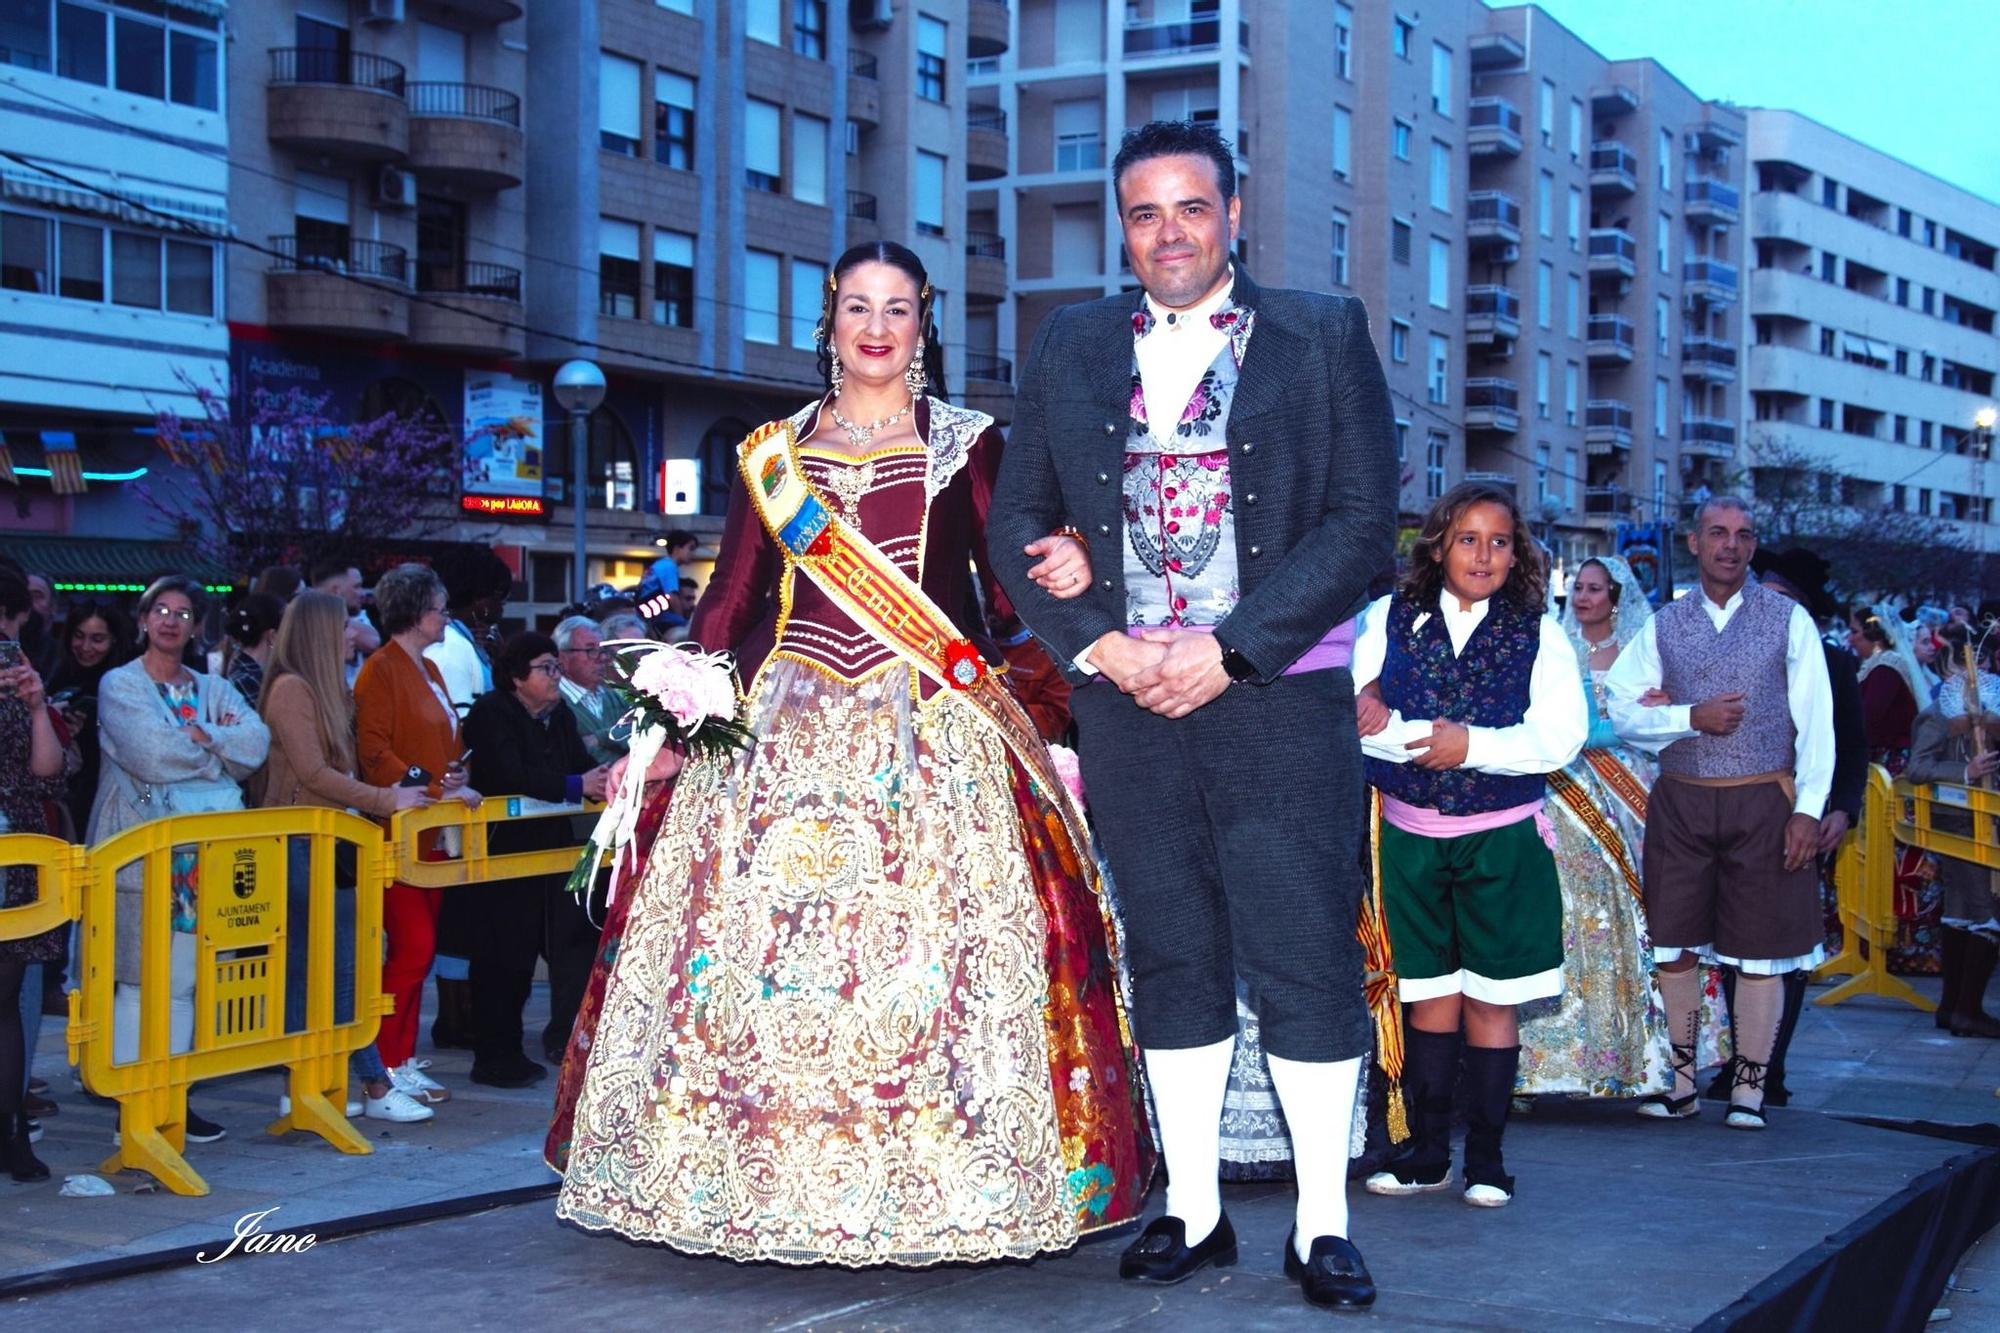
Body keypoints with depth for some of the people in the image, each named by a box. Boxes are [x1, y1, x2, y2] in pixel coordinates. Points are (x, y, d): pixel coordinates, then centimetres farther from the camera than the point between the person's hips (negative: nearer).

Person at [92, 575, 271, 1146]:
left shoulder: (213, 689, 17)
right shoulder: (120, 684, 3)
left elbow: (257, 743, -1)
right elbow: (147, 754, -13)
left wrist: (197, 735, -11)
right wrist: (218, 748, -1)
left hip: (202, 851, 5)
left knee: (185, 978, 5)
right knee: (142, 975, -7)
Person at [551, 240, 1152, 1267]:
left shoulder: (967, 445, 10)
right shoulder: (772, 453, 14)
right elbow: (729, 598, 11)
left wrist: (1066, 568, -19)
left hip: (928, 736, -2)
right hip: (782, 730, 2)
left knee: (926, 946, -8)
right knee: (755, 939, -3)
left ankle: (924, 1189, 0)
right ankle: (769, 1178, 6)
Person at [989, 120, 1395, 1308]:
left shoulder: (1324, 335, 3)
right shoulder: (1072, 345, 11)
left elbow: (1364, 519, -4)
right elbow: (1018, 517, 10)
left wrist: (1228, 651, -12)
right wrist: (1099, 642, -6)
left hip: (1278, 696, -3)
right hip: (1126, 698, 3)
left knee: (1307, 961, -3)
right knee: (1173, 960, 9)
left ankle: (1325, 1224, 7)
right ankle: (1194, 1210, 19)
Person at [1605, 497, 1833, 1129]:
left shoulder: (1789, 620, 3)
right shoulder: (1664, 626, 9)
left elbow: (1816, 721, -1)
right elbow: (1621, 710, 5)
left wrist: (1809, 810, -9)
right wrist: (1692, 717, -10)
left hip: (1764, 802, -2)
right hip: (1681, 803, 2)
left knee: (1760, 949, 2)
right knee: (1675, 945, 5)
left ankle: (1748, 1088, 12)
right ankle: (1680, 1082, 17)